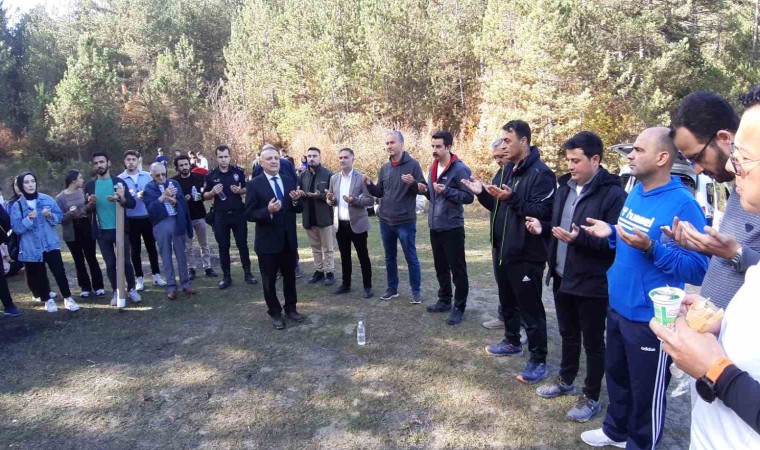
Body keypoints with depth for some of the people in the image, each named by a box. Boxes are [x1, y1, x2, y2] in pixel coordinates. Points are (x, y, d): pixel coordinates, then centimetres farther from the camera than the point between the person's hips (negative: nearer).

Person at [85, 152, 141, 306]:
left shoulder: (119, 182, 0)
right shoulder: (90, 185, 4)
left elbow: (132, 203, -6)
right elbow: (87, 210, 7)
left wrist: (120, 199, -26)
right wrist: (90, 203, -16)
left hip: (120, 229, -1)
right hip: (102, 231, 1)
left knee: (125, 261, 2)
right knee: (110, 263, 7)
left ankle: (131, 290, 17)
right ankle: (116, 292, 19)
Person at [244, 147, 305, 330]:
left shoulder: (289, 181, 4)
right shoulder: (254, 184, -9)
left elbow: (299, 209, 7)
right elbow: (249, 214, -12)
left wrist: (296, 201, -15)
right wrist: (268, 211, -29)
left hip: (289, 239, 4)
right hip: (268, 241, -4)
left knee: (290, 276, 17)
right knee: (269, 280, 10)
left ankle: (291, 309, 34)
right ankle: (275, 313, 27)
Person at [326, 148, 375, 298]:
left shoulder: (361, 178, -8)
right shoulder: (334, 178, 8)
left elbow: (370, 200, -10)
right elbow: (332, 201, 13)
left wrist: (355, 200, -26)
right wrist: (331, 200, -10)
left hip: (357, 224, -5)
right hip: (340, 224, 5)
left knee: (363, 256, 4)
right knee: (344, 256, 15)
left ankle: (368, 286, 14)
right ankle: (346, 284, 27)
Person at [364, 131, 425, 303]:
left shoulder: (413, 164, -6)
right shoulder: (384, 168, 9)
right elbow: (379, 193, 14)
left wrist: (413, 183, -26)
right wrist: (369, 185, -5)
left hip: (406, 221, -5)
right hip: (385, 220, 5)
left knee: (411, 257, 4)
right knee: (389, 257, 14)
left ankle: (416, 291, 16)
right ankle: (392, 288, 27)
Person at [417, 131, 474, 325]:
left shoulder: (460, 169, -12)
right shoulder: (434, 167, 11)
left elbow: (469, 197, -15)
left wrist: (446, 191, -26)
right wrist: (426, 190, 0)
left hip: (452, 227, -7)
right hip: (435, 226, 8)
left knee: (457, 269, 2)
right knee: (440, 267, 17)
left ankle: (459, 308, 11)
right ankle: (444, 301, 31)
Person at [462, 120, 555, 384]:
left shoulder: (541, 173, -16)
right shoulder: (505, 171, 11)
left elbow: (542, 212, -23)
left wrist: (512, 198, -33)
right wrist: (481, 193, 1)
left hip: (526, 255, -9)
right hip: (502, 250, 9)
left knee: (530, 308, 1)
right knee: (507, 302, 22)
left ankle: (538, 361, 15)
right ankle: (512, 343, 41)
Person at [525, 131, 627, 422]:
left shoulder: (613, 194, -17)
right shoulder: (565, 186, 7)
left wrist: (579, 237, -32)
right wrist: (543, 227, -2)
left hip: (593, 283, -7)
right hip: (562, 277, 7)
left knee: (593, 341, 9)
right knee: (568, 334, 23)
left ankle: (591, 397, 26)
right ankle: (566, 381, 42)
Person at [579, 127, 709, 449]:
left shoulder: (683, 205, -20)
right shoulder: (635, 193, 5)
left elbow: (698, 269, -21)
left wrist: (651, 248, -32)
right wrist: (611, 233, -1)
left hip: (650, 318, -8)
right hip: (617, 307, 8)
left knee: (646, 390, 11)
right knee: (616, 374, 25)